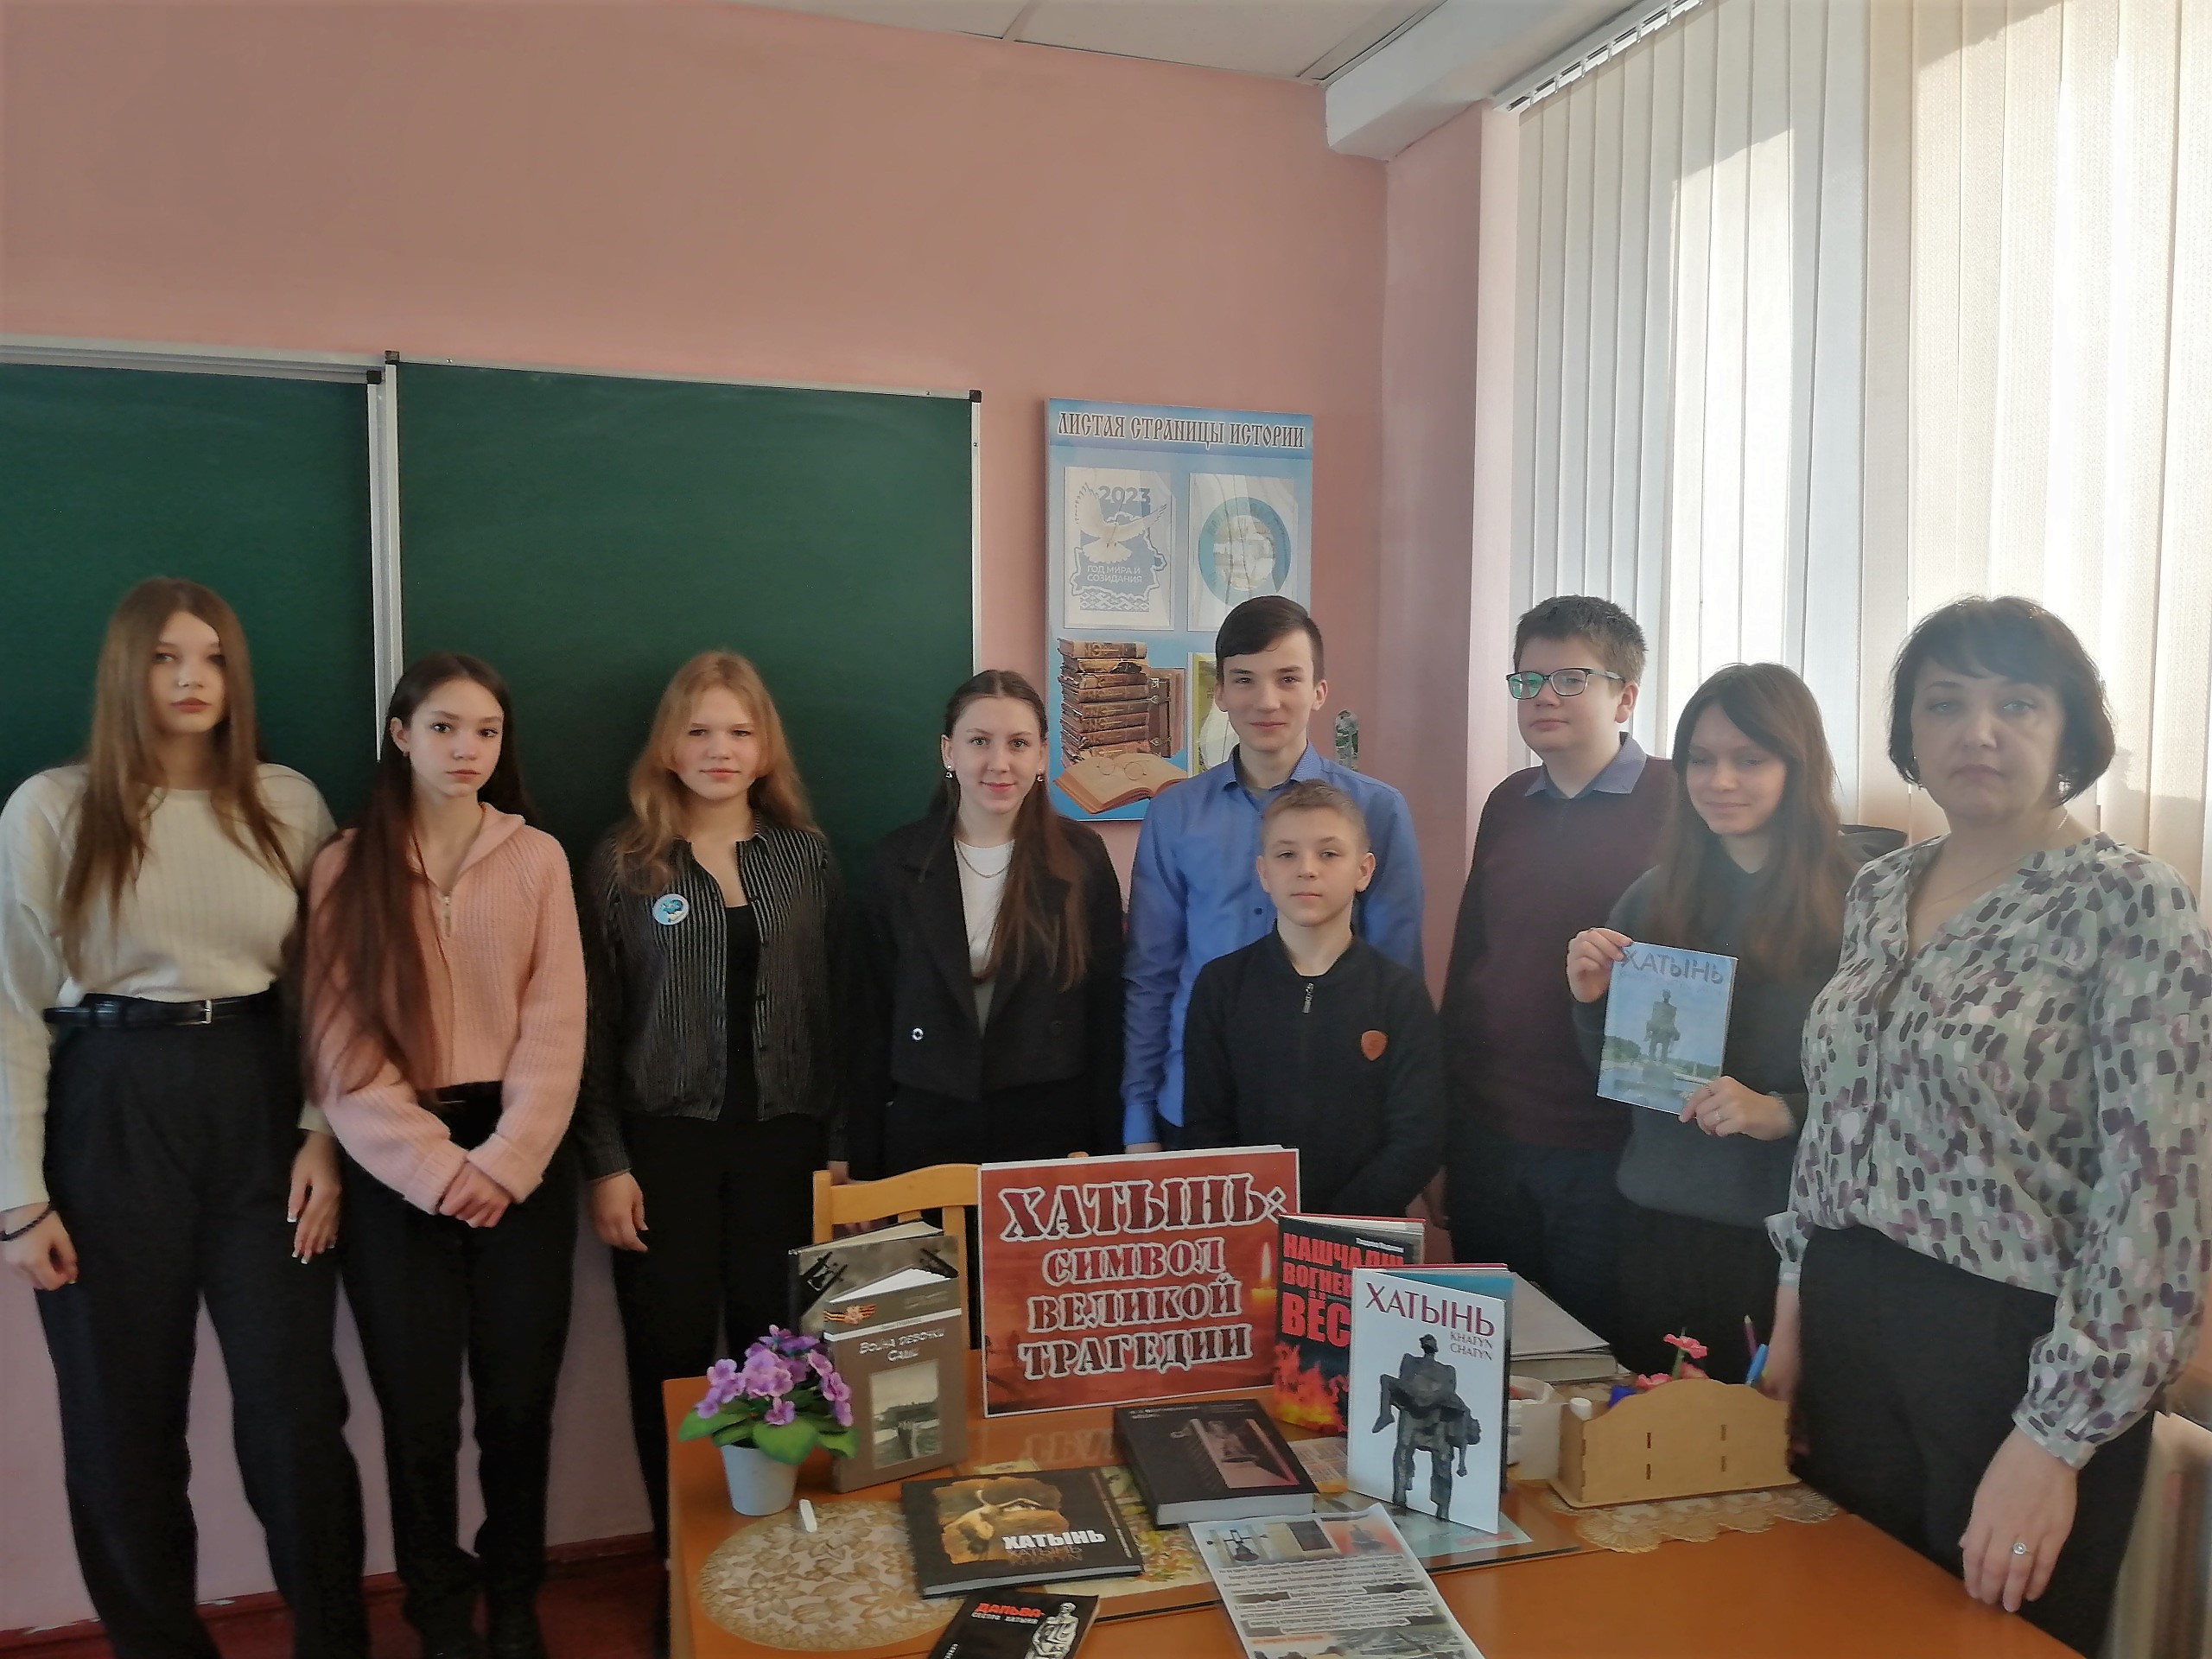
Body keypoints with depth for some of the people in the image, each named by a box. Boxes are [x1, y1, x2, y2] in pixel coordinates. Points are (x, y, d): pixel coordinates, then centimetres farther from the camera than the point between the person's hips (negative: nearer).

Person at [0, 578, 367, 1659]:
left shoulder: (289, 803, 4)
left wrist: (323, 1133, -3)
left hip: (257, 1100, 1)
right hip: (110, 1112, -1)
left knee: (296, 1405, 3)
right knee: (124, 1416, 9)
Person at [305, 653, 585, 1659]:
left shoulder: (536, 858, 4)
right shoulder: (346, 867, 3)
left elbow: (556, 1024, -1)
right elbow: (341, 1042, -3)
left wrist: (506, 1159, -11)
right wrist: (436, 1166, -12)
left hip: (519, 1159, 1)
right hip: (397, 1168, 0)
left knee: (519, 1399, 6)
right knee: (419, 1408, 5)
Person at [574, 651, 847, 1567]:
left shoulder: (806, 855, 5)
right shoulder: (622, 862, 0)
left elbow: (834, 1007, 5)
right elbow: (593, 1024, 0)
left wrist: (837, 1144, 1)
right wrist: (607, 1163, -5)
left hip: (783, 1138, 1)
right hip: (663, 1139, -1)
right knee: (671, 1359, 5)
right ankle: (684, 1564, 22)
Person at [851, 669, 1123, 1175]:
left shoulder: (1082, 857, -4)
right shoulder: (898, 859, -1)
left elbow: (1106, 1009, -2)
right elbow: (875, 1013, 1)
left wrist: (1108, 1148, -3)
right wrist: (864, 1163, 1)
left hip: (1050, 1127, -1)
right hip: (925, 1128, 1)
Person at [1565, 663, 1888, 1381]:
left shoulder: (1857, 897, -9)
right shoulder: (1655, 896, 5)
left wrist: (1782, 1112, -23)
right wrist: (1591, 1000, -7)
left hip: (1791, 1236, -4)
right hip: (1658, 1222, 4)